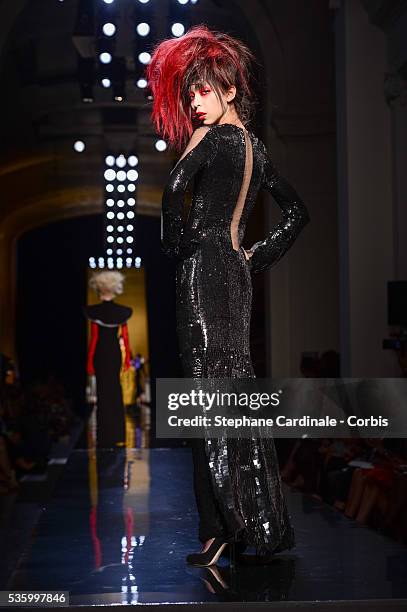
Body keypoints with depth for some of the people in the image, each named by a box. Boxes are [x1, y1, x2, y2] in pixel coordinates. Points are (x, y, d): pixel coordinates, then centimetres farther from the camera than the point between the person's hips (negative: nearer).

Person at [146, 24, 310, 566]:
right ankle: (265, 525, 14)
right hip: (237, 274, 9)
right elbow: (297, 211, 24)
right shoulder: (255, 146, 18)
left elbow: (175, 186, -23)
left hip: (205, 268, -9)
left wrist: (173, 244, -7)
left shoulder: (217, 138, -7)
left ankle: (224, 528, -9)